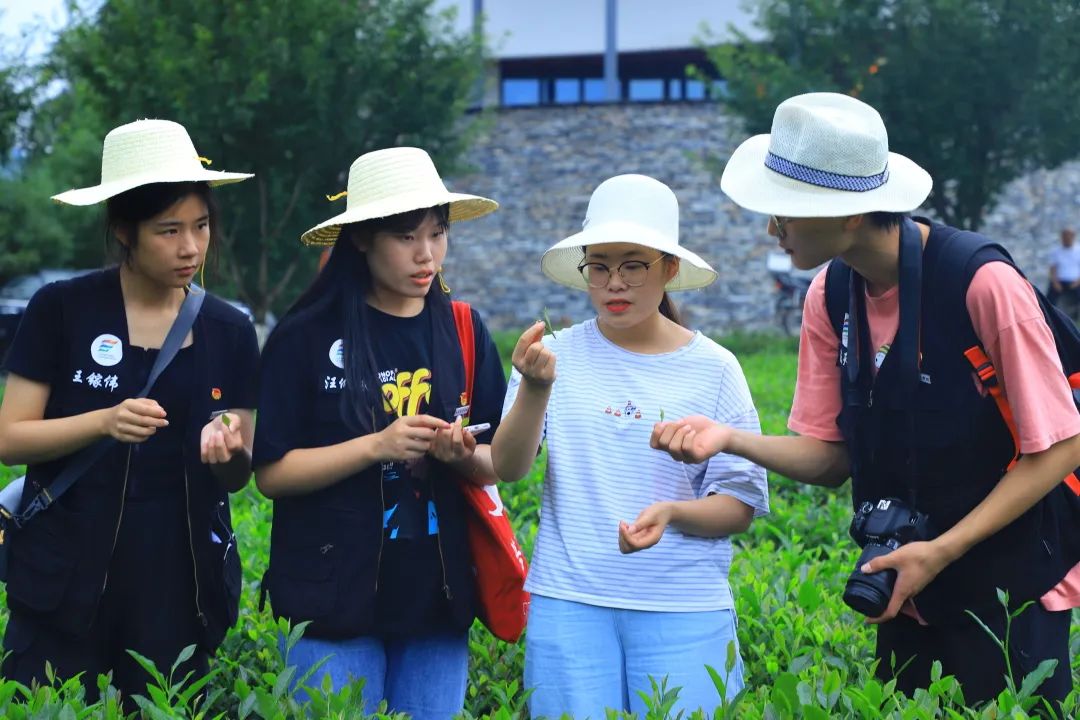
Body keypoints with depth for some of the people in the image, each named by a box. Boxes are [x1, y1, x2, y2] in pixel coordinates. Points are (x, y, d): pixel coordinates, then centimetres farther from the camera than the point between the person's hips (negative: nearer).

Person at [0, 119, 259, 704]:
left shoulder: (230, 331, 4)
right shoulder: (61, 310, -4)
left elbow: (237, 478, 8)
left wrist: (229, 448, -15)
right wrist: (104, 422, -20)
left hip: (182, 587, 3)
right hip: (65, 585, -2)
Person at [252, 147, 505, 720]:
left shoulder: (462, 332, 5)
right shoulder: (307, 335, -6)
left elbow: (494, 465, 9)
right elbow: (271, 472, -8)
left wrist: (462, 455, -13)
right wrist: (377, 446, -19)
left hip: (437, 599, 4)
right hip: (335, 600, -3)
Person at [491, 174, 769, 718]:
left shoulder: (713, 368, 1)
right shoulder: (556, 355, 2)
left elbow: (740, 506, 3)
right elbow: (507, 468, -9)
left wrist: (673, 514, -17)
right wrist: (535, 389, -26)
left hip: (684, 611, 0)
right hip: (569, 603, 0)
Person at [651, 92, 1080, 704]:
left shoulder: (983, 284, -23)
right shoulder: (832, 296, -3)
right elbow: (831, 456, 0)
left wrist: (942, 551, -20)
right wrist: (730, 440, -18)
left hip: (1008, 585, -6)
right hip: (907, 584, 6)